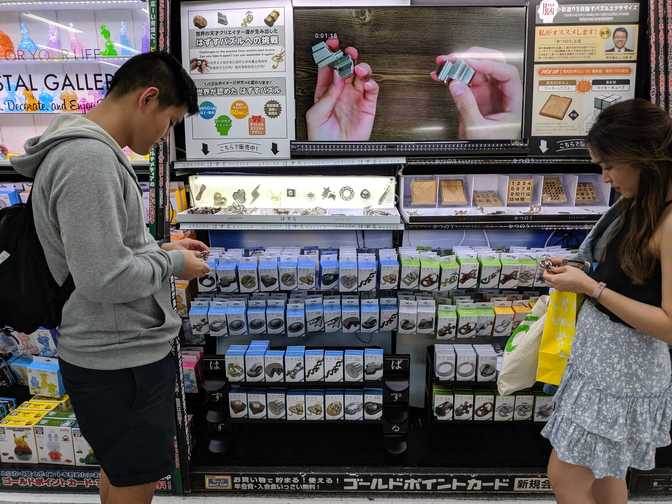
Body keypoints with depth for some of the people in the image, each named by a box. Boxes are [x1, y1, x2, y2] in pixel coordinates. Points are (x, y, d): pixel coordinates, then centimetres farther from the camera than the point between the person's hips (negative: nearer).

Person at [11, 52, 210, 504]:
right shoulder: (89, 158, -24)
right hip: (121, 359, -10)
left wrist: (159, 248, 8)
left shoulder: (89, 151, 10)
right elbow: (104, 277, -29)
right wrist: (172, 263, -13)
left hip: (118, 349, 10)